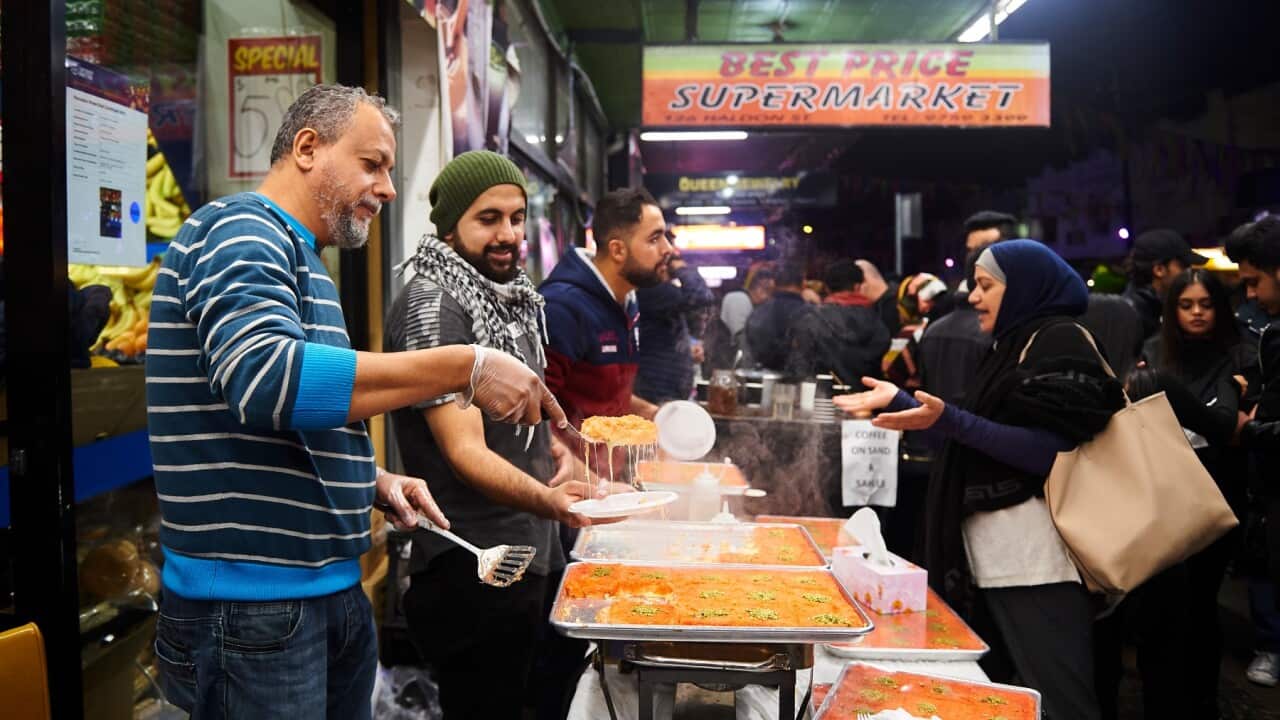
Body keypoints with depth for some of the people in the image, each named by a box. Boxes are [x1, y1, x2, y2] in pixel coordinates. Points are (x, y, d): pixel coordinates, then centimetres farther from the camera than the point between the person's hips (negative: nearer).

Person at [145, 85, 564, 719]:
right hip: (252, 600, -9)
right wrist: (468, 366, -28)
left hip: (330, 589, 9)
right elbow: (268, 380, -31)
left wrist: (375, 482, 7)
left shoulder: (295, 256, 18)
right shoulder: (240, 230, -12)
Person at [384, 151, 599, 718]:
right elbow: (465, 451, -25)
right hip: (476, 570, -9)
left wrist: (556, 449, 4)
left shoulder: (510, 299, 11)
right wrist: (547, 500, -42)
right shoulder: (432, 307, -16)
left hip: (532, 554, 9)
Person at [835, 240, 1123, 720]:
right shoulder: (1015, 345, 21)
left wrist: (949, 420, -26)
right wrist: (901, 402, 18)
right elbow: (976, 436, 22)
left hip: (1035, 555, -9)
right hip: (998, 551, 9)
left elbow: (1051, 450, -19)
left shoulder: (1061, 342, -8)